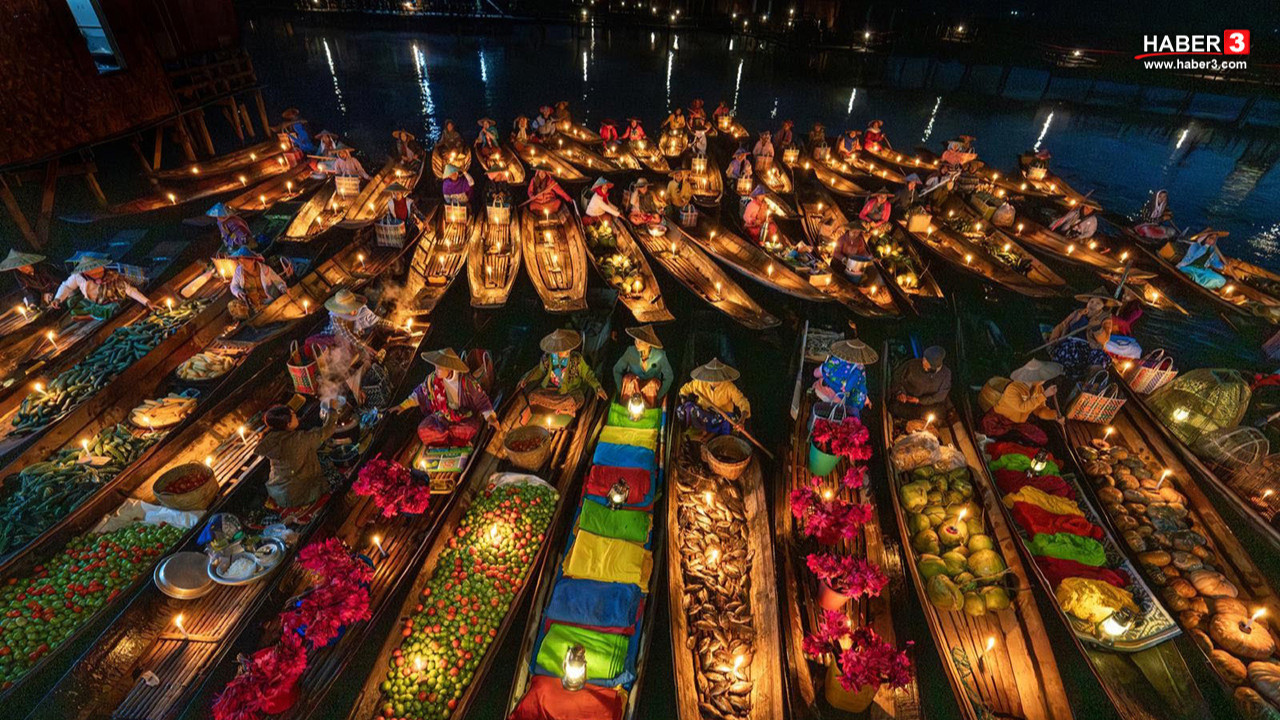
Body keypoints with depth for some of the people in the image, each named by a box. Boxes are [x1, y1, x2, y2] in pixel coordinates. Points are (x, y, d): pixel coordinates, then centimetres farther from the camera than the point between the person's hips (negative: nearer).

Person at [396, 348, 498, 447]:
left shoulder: (465, 381, -18)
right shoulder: (433, 378, -7)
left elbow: (481, 399, -10)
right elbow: (420, 393, 10)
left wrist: (490, 417, -20)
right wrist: (403, 406, 9)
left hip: (465, 417, -3)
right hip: (443, 415, 3)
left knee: (470, 430, -34)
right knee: (423, 430, -22)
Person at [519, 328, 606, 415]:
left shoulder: (576, 358, -12)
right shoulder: (547, 358, -6)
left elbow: (587, 373, -2)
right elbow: (540, 370, 14)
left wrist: (597, 388, -14)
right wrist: (526, 378, 2)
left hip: (570, 390, -3)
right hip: (551, 388, 3)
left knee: (572, 402, -36)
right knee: (533, 396, -22)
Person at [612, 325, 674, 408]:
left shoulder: (660, 355, -18)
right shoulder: (631, 351, -17)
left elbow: (669, 377, -10)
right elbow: (617, 370, -6)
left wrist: (658, 397, -15)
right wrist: (621, 391, -14)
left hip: (652, 388, -1)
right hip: (632, 384, 1)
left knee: (653, 382, -35)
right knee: (629, 378, -33)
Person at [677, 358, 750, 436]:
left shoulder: (729, 387, -17)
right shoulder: (699, 383, -10)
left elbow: (742, 401, -23)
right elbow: (686, 388, 9)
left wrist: (743, 416, -42)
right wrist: (683, 399, -10)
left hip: (723, 416, -2)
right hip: (703, 414, 2)